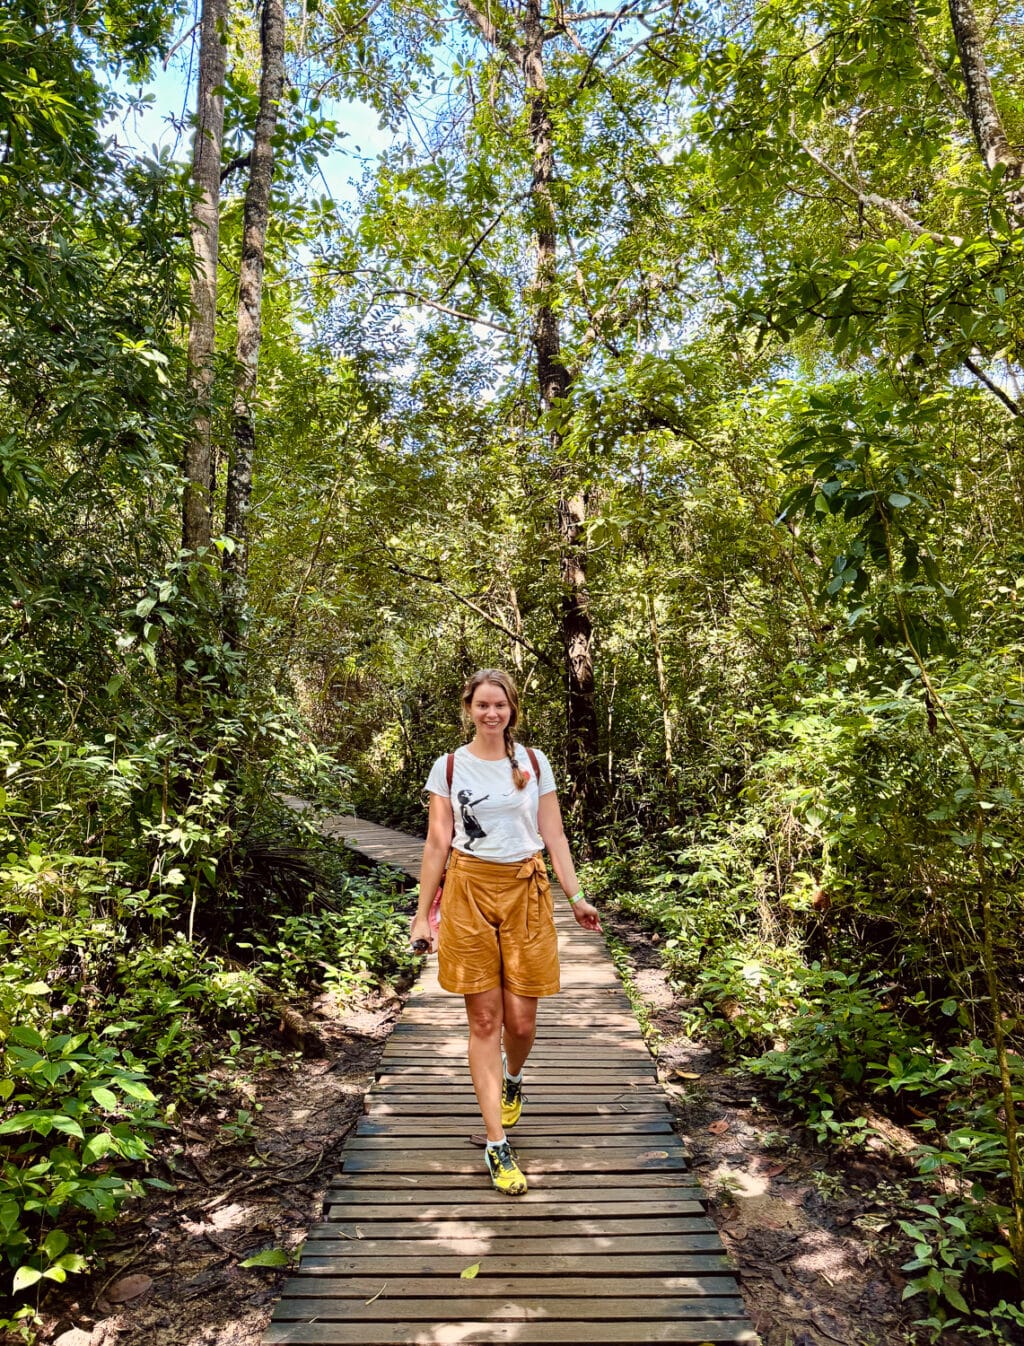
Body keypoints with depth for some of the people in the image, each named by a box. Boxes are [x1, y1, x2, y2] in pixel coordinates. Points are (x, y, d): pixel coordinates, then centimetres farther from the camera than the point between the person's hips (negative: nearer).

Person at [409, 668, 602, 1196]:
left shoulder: (534, 762, 5)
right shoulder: (449, 766, 1)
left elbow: (553, 835, 6)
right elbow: (437, 842, 2)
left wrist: (576, 897, 0)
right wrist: (423, 914, 2)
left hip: (526, 891, 1)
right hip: (469, 892, -1)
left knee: (520, 1021, 4)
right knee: (484, 1021, 2)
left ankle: (512, 1080, 39)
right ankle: (497, 1145, 13)